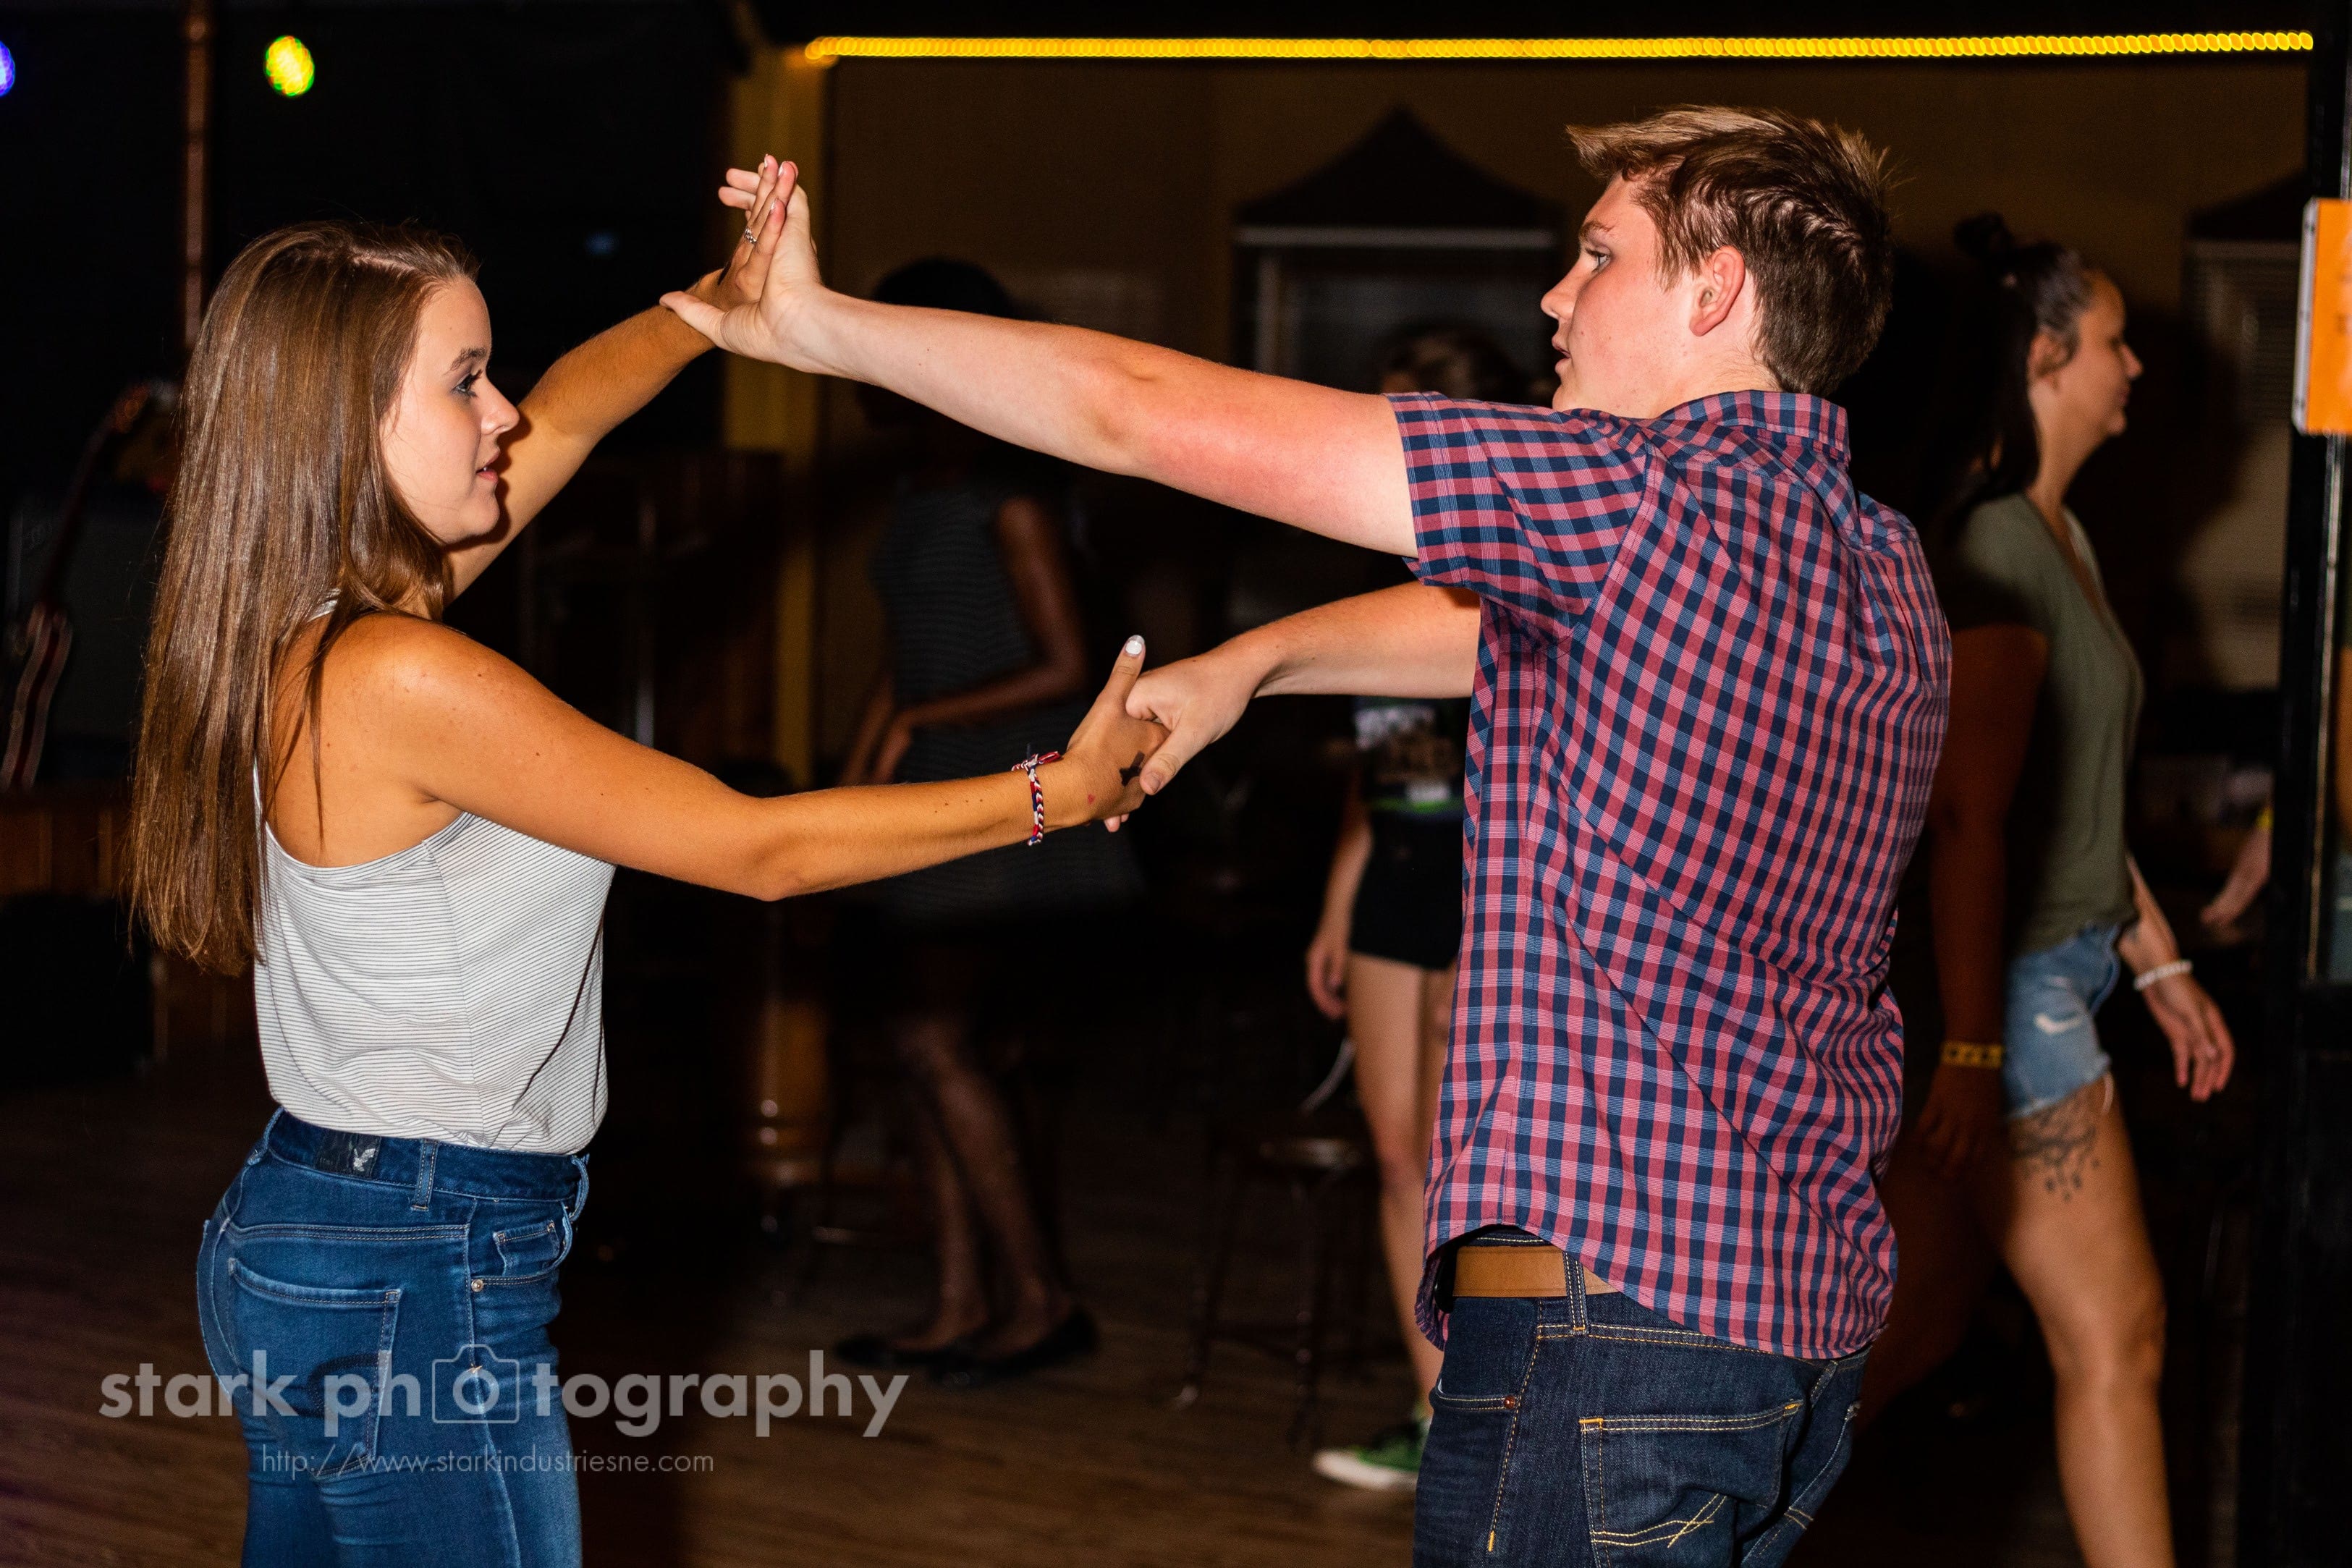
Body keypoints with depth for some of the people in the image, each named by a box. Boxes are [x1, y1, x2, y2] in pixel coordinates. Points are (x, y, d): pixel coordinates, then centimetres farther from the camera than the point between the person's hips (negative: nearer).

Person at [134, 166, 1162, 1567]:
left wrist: (718, 304, 5)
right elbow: (759, 849, -17)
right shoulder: (403, 677, -23)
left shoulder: (306, 632, 3)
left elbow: (565, 419, 19)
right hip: (420, 1286, -10)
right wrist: (1055, 793, -8)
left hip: (299, 1240, 10)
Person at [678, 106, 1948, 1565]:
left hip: (1608, 1315, -9)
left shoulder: (1654, 489, -15)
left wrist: (825, 326, -2)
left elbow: (1148, 414, -12)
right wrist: (1247, 662, 23)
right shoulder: (1885, 569, 11)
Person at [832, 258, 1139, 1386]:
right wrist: (848, 789, 18)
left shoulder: (1009, 502, -13)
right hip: (937, 794, 9)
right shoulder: (918, 497, 14)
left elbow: (1064, 668, -17)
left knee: (933, 1036, -13)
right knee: (928, 1045, 7)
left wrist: (919, 722, -17)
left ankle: (1041, 1299, -7)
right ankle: (961, 1309, 12)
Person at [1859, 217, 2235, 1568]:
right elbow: (1968, 819, -24)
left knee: (1914, 1326, 10)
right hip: (2004, 989, -10)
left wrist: (2158, 963, 23)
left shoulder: (2062, 540, 15)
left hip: (2050, 975, 10)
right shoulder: (1995, 556, -17)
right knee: (2115, 1334, -1)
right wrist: (1968, 1050, -27)